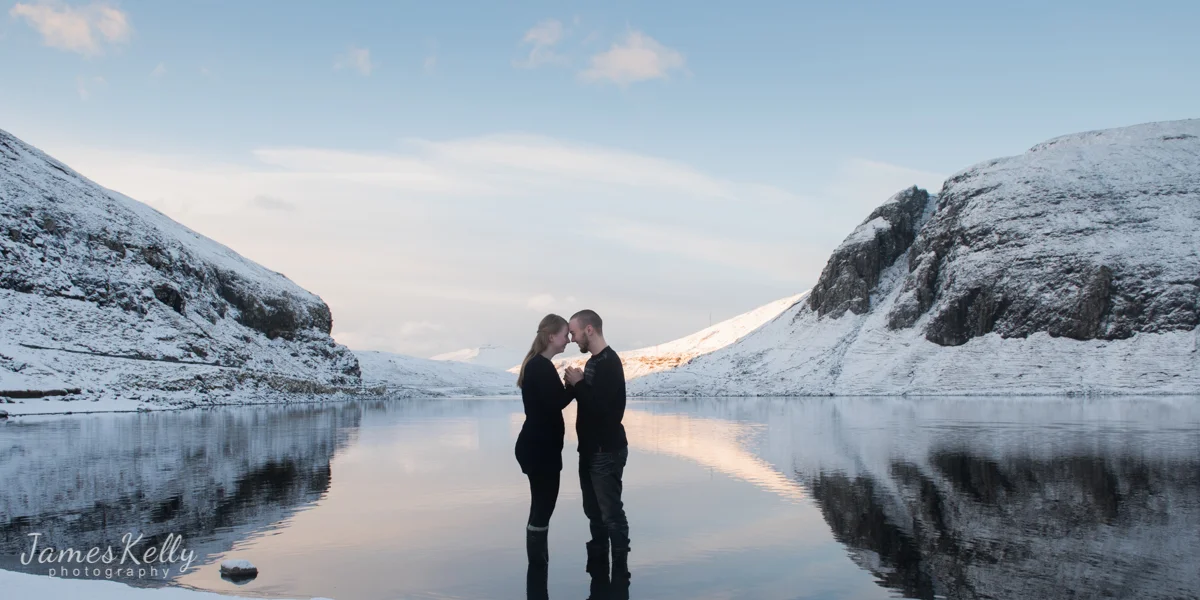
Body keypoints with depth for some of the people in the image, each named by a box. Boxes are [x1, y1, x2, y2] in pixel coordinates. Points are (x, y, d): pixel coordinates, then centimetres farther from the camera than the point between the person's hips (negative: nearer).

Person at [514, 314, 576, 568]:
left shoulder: (537, 365, 15)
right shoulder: (541, 366, -17)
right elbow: (555, 403, -24)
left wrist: (570, 386, 5)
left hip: (538, 446, 10)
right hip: (539, 448, -10)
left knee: (542, 506, 15)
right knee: (543, 507, -3)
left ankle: (539, 565, 22)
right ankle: (537, 566, 5)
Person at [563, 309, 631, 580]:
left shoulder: (609, 362, -17)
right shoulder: (594, 362, 12)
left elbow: (601, 407, -26)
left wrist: (578, 384, -15)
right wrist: (575, 386, 1)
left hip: (607, 450, -10)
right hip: (591, 448, 10)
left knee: (611, 512, -4)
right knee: (594, 510, 16)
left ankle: (620, 572, 4)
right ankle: (597, 565, 26)